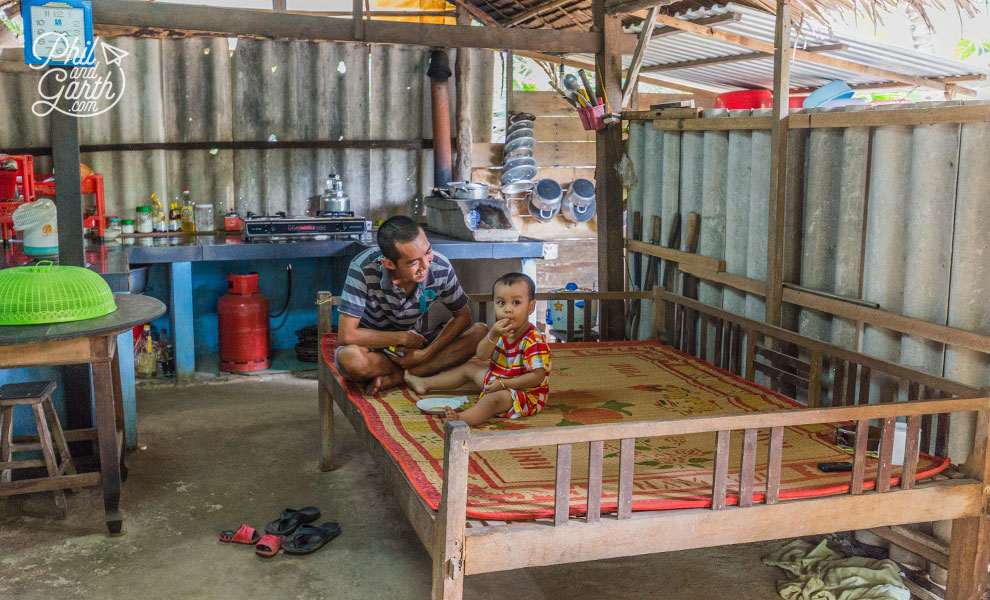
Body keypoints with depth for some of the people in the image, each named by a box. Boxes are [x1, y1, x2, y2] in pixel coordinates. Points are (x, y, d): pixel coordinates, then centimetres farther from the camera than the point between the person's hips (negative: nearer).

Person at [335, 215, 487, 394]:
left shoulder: (440, 267, -18)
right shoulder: (364, 267, -27)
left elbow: (462, 316, -5)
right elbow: (347, 335, -27)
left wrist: (425, 353, -18)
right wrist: (403, 337, -19)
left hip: (413, 343, 3)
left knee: (480, 332, -19)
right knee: (349, 357, -39)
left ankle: (397, 378, -20)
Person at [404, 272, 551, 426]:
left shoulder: (534, 342, -25)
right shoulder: (501, 331, -1)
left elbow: (538, 376, -27)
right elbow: (481, 356, -7)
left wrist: (503, 384, -28)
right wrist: (493, 335, -27)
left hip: (526, 392, -9)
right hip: (498, 379, 9)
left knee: (494, 399, -37)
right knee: (469, 367, 18)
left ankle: (461, 418, -60)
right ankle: (425, 383, 30)